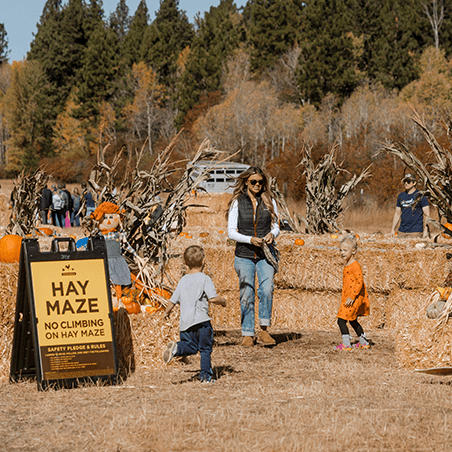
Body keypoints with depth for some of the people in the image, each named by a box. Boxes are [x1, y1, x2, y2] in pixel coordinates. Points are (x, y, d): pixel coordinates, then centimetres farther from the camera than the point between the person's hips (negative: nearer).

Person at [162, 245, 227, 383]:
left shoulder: (182, 281, 13)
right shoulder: (204, 279, -4)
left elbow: (173, 300, 18)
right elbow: (213, 298, -13)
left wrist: (167, 312, 37)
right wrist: (222, 301, 8)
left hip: (185, 323, 5)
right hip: (201, 321, -5)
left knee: (191, 347, 15)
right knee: (205, 348, 7)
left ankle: (176, 347, -14)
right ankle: (206, 375, 5)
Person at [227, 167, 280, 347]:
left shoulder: (269, 201, 8)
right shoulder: (237, 202, 1)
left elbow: (276, 226, 14)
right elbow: (231, 232, -2)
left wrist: (272, 234, -10)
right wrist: (250, 239, -17)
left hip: (265, 254, 1)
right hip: (244, 255, -1)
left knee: (267, 289, -20)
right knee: (246, 295, 1)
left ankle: (263, 331, -12)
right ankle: (247, 335, 11)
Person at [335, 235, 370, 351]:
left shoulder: (355, 266, -18)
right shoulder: (347, 265, 13)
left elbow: (360, 282, -23)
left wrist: (352, 297, -25)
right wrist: (344, 297, 22)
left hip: (354, 298, -10)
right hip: (348, 297, 10)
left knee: (341, 320, -11)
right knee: (353, 321, 21)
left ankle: (346, 344, -7)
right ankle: (363, 342, 30)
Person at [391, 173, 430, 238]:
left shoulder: (420, 196, -3)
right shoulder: (401, 196, 14)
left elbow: (426, 214, -6)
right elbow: (397, 213, 19)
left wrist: (425, 231, -14)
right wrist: (393, 229, 13)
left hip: (415, 232, -5)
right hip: (402, 232, 5)